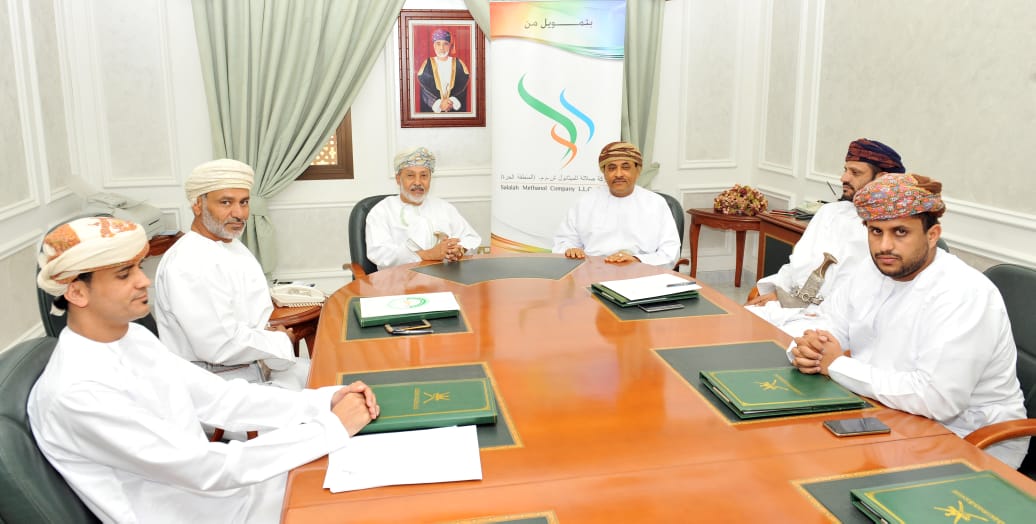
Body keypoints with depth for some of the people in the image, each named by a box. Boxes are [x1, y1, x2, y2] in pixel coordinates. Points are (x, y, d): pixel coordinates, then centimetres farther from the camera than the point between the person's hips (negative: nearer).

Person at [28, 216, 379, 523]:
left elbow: (218, 398, 1)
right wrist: (333, 426, -25)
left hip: (222, 481, 7)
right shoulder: (79, 392, -25)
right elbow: (206, 470, -28)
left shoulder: (134, 336, 1)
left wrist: (326, 401, -11)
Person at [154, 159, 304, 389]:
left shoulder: (233, 245, 10)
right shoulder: (189, 264, -21)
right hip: (221, 380, -9)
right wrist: (280, 341, -11)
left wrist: (269, 332, -2)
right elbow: (220, 346, -25)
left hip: (257, 364, 10)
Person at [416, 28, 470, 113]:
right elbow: (424, 91, -4)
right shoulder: (427, 64, 4)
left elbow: (463, 88, -1)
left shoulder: (459, 64, 7)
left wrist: (453, 102, -17)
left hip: (456, 110, 1)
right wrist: (438, 104, -18)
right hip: (431, 111, -1)